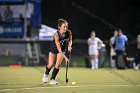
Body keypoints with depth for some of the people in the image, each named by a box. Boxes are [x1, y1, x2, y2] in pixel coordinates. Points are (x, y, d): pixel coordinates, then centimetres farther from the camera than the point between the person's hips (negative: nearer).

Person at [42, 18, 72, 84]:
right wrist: (65, 58, -43)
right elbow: (59, 48, -37)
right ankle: (46, 74, 31)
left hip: (62, 49, 3)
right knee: (50, 65, -3)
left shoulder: (69, 33, -23)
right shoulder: (56, 35, -36)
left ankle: (52, 79, 3)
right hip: (54, 49, -3)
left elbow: (70, 40, 0)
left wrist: (69, 46, -23)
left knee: (58, 64, -12)